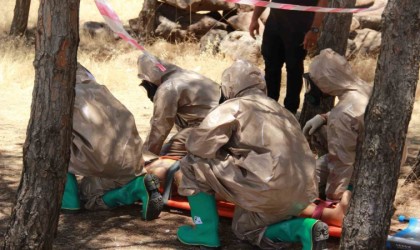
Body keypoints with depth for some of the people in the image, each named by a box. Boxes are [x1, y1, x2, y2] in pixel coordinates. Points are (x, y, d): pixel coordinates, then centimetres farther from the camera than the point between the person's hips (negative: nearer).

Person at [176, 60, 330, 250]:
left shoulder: (234, 106, 3)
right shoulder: (280, 110, 24)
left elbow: (199, 143, -7)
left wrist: (222, 154, 13)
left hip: (269, 189, -8)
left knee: (194, 164, 6)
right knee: (245, 228, 32)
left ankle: (206, 231, 14)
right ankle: (305, 228, 9)